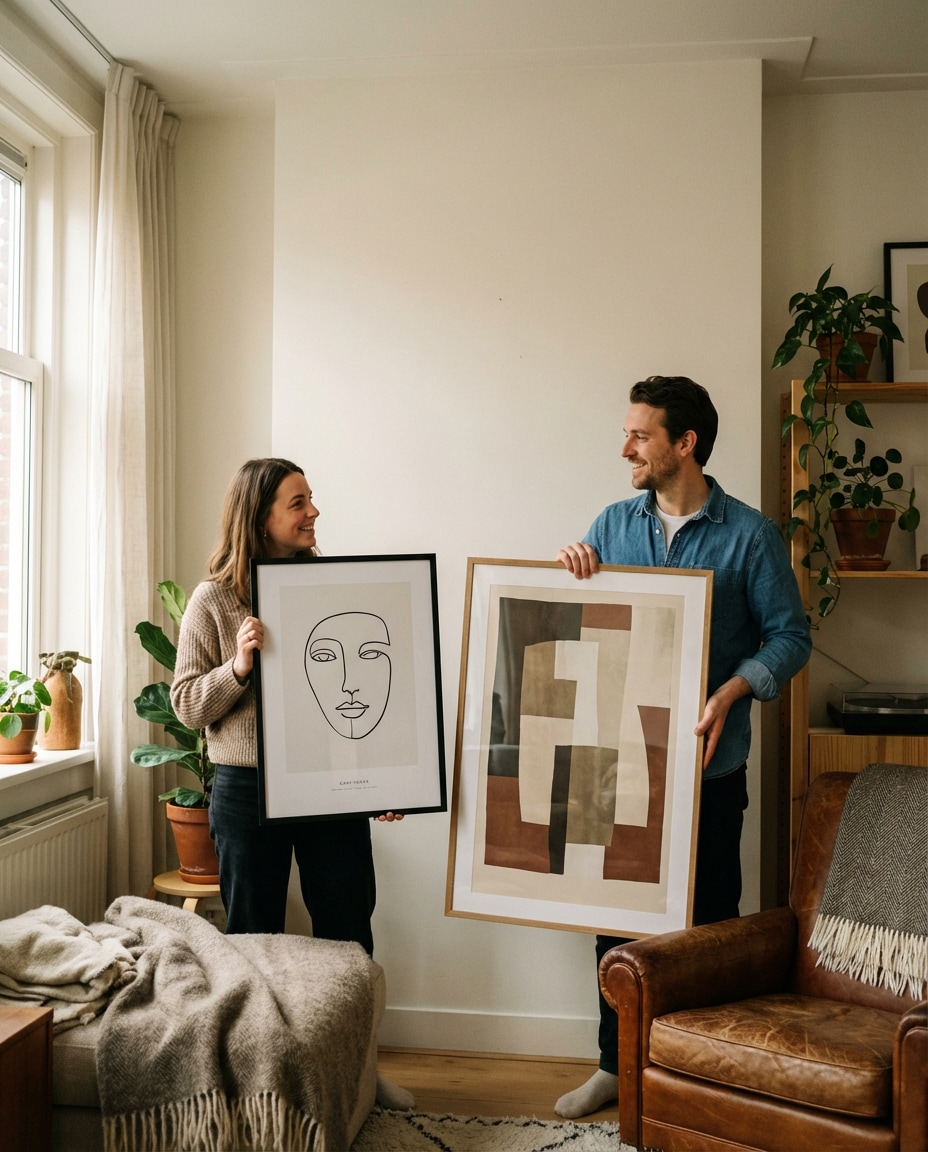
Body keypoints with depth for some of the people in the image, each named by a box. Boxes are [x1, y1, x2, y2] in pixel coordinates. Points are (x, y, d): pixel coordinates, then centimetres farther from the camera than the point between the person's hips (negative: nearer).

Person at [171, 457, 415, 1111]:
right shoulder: (214, 601, -4)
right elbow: (187, 705, -3)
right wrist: (239, 664, -21)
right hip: (247, 788, -2)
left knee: (349, 931, 10)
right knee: (254, 936, 10)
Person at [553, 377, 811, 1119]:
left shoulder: (749, 535, -5)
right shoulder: (613, 525, 7)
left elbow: (790, 635, -6)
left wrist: (733, 690, -21)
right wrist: (572, 575, -8)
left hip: (706, 766, -3)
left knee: (708, 921, 7)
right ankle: (617, 1064, 27)